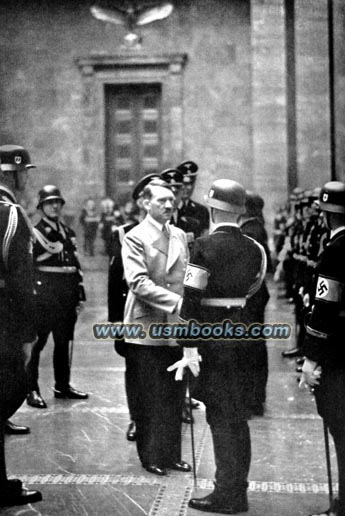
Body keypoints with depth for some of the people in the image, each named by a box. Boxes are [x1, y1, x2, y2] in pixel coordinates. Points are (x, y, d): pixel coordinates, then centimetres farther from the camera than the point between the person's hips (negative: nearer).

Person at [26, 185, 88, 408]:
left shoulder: (68, 232, 17)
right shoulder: (35, 232, -2)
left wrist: (80, 294, 16)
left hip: (67, 293, 7)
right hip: (44, 292, -6)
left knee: (65, 340, 12)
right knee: (37, 340, -7)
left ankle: (63, 385, 22)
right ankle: (32, 389, -3)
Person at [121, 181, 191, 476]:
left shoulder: (180, 235, 13)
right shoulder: (135, 238, -7)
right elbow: (138, 282, -17)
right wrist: (177, 301, -24)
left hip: (176, 328, 6)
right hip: (147, 329, -6)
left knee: (175, 396, 10)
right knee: (150, 398, 3)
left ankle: (171, 453, 22)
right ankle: (151, 456, 16)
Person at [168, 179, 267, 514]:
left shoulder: (204, 247, -12)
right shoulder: (254, 248, 5)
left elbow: (192, 300, -16)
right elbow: (251, 290, 11)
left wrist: (189, 348, -15)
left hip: (214, 335, -6)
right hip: (244, 331, 6)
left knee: (221, 416, 2)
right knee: (239, 416, 15)